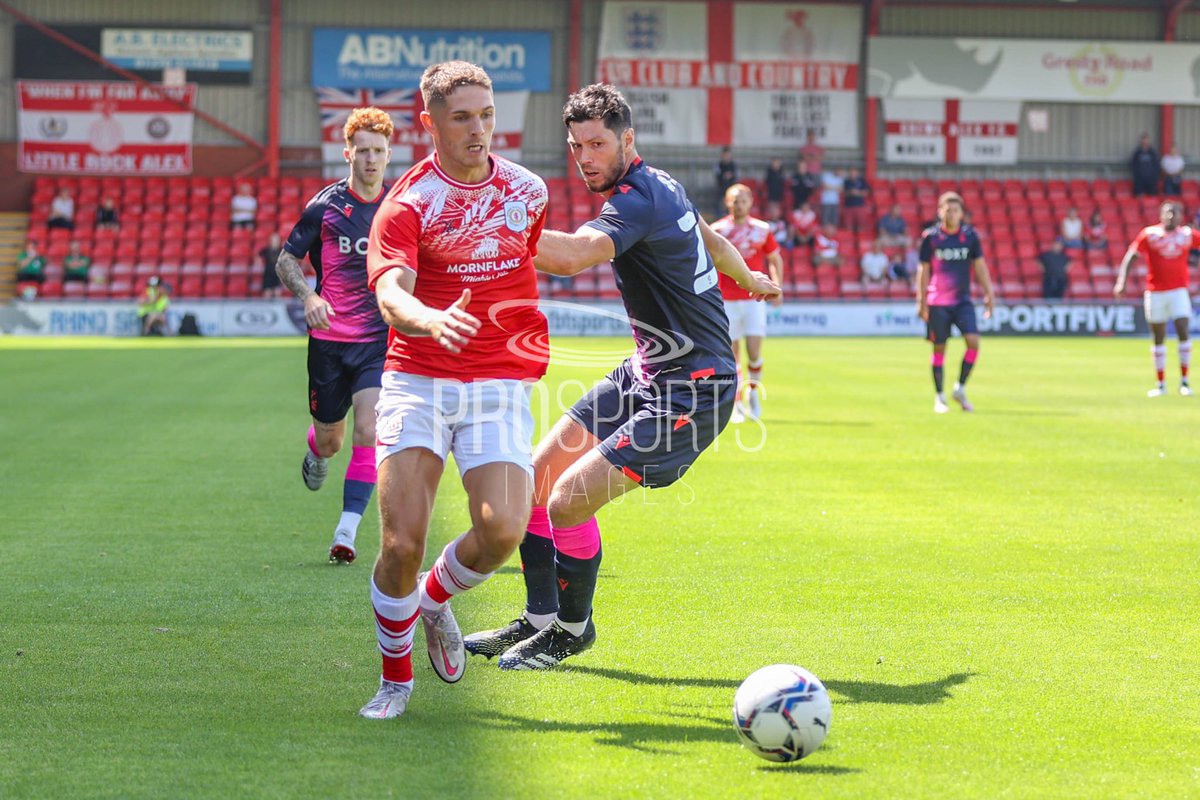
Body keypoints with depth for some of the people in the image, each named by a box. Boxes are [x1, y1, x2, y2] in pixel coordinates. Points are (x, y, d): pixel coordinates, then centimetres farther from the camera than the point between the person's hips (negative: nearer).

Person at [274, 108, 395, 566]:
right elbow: (286, 260, 3)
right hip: (329, 339, 0)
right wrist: (307, 296, -14)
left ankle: (346, 534, -13)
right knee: (330, 440, 10)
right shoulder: (325, 206, -4)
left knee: (368, 433, -16)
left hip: (380, 341, 0)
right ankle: (316, 454, 49)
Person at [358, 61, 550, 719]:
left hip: (501, 385, 3)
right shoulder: (407, 202, -7)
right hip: (416, 381, -3)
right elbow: (391, 295, -23)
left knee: (503, 531, -18)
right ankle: (396, 677, 13)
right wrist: (431, 321, -45)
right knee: (402, 540, -13)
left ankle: (436, 597, 17)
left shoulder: (529, 189, 8)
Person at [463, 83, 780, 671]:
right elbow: (710, 239, 27)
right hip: (648, 373, 10)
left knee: (568, 501, -14)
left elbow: (571, 255, -43)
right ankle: (539, 620, 22)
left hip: (690, 391, -10)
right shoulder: (658, 185, 7)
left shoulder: (638, 200, -24)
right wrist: (751, 280, 47)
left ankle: (572, 629, 9)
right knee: (535, 479, 9)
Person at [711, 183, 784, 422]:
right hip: (727, 300, 0)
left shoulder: (762, 230, 5)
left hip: (754, 297, 0)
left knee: (754, 351, -9)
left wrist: (776, 286, 0)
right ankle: (737, 401, 11)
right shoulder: (718, 230, 1)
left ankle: (754, 389, 17)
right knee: (733, 353, 1)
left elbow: (775, 260, 13)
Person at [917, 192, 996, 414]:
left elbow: (980, 266, 8)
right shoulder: (930, 237, -3)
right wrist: (921, 301, -2)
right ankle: (939, 397, 12)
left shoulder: (970, 235, 2)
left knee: (973, 341, -13)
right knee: (939, 348, 1)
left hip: (963, 301, 2)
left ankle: (960, 389, 3)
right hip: (937, 302, -2)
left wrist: (989, 295, 4)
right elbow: (924, 270, 2)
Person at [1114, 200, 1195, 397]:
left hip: (1179, 291, 0)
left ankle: (1184, 381, -5)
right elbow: (1130, 258, -6)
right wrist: (1121, 282, -17)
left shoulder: (1187, 235, 2)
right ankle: (1161, 384, 14)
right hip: (1155, 293, 0)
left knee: (1183, 332, -13)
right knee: (1159, 338, 6)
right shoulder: (1150, 234, -3)